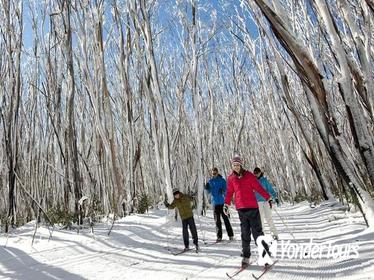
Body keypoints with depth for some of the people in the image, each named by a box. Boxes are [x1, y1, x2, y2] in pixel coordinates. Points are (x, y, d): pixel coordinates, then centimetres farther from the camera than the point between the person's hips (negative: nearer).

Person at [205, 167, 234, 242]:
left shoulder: (222, 180, -4)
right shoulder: (210, 181, 9)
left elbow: (225, 190, -8)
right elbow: (209, 192, 12)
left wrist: (222, 191, -29)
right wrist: (207, 188, -8)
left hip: (222, 202, -4)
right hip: (215, 202, 4)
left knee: (225, 218, -1)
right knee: (217, 220, 5)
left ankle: (230, 235, 9)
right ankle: (219, 236, 11)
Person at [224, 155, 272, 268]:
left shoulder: (249, 175, -2)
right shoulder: (231, 178, 6)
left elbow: (259, 187, -2)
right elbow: (229, 192, 15)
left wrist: (268, 198, -5)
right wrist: (226, 204, 11)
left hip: (252, 207, -2)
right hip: (241, 208, 2)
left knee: (257, 232, -1)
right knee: (245, 233, 6)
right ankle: (246, 257, 15)